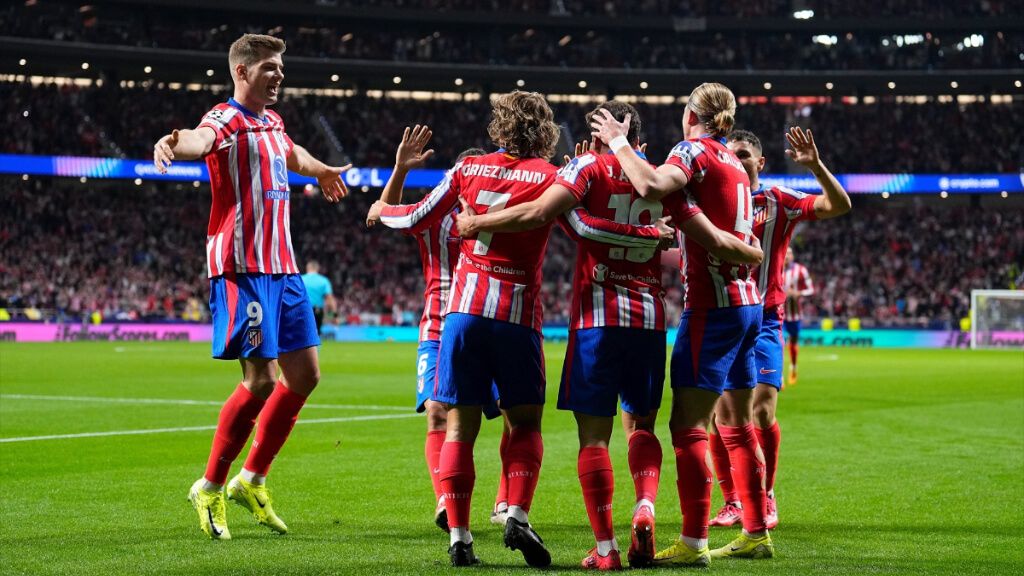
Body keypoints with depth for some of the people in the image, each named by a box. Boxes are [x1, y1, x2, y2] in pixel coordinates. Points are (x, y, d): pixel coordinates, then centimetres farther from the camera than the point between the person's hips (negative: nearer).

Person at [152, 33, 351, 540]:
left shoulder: (271, 123, 17)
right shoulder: (227, 120, -10)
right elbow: (201, 140, -34)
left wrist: (321, 170, 61)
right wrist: (174, 143, -58)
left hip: (282, 268, 9)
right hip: (243, 268, -9)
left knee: (304, 374, 9)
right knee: (259, 380, -11)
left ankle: (252, 480, 21)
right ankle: (210, 487, 4)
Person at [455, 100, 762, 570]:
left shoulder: (590, 167, 0)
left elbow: (537, 213, -14)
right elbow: (716, 240, 10)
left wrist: (475, 223, -4)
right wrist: (753, 255, 30)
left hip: (598, 315, -3)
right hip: (650, 317, 4)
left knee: (593, 434, 1)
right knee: (641, 424, 18)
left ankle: (605, 548, -2)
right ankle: (645, 508, -8)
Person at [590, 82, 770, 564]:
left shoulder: (693, 151, -8)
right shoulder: (734, 165, 18)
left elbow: (652, 186, -28)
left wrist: (618, 142, -14)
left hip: (713, 304, -9)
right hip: (748, 302, 9)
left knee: (688, 425, -9)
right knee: (736, 424, 15)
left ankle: (693, 543, -12)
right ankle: (755, 534, 19)